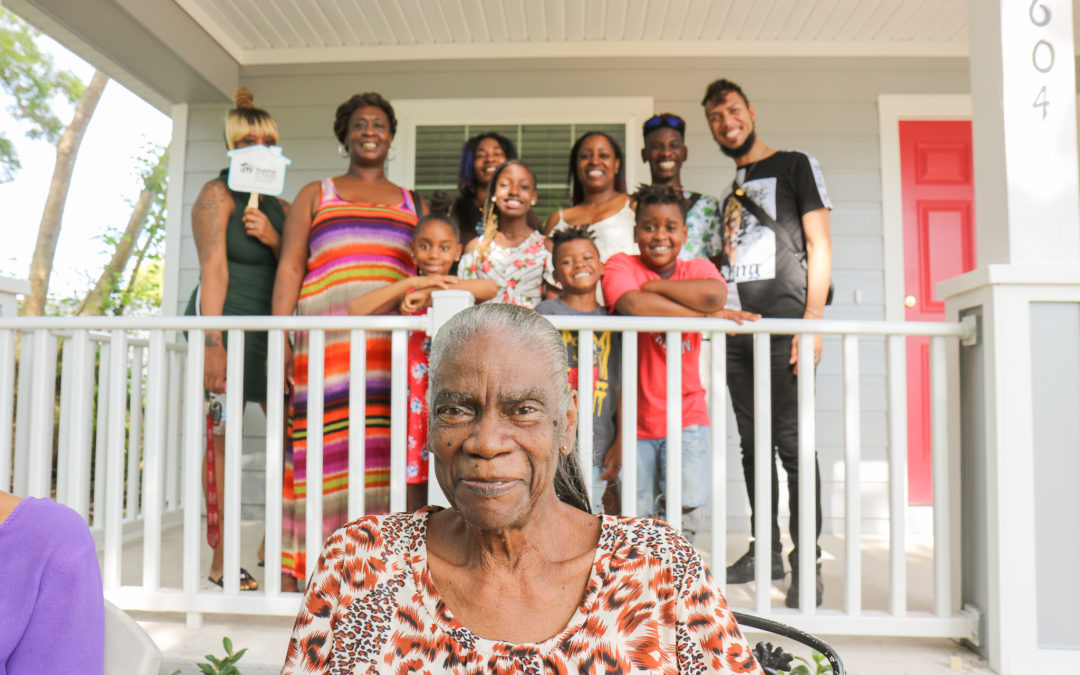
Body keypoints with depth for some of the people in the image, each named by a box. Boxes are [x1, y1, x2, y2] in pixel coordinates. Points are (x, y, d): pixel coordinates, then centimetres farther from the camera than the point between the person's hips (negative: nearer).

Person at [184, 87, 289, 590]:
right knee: (221, 438, -4)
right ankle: (221, 561, 3)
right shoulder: (218, 195, 0)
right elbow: (214, 269, -10)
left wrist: (274, 239, -4)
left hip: (271, 327, 6)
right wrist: (212, 345, -19)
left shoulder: (280, 207, 20)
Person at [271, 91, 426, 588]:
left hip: (394, 343, 1)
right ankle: (317, 564, 1)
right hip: (327, 338, -1)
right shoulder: (316, 195, 19)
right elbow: (289, 269, 10)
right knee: (325, 450, -7)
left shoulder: (413, 205, 23)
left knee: (384, 453, -4)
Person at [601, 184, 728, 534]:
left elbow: (715, 295, -20)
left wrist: (652, 285, -14)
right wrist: (706, 313, -19)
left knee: (687, 499, -11)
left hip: (686, 413, 2)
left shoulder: (698, 268, 5)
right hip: (636, 415, -1)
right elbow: (632, 305, -25)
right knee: (637, 515, 5)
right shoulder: (620, 265, -2)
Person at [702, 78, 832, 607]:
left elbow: (819, 246, -1)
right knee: (753, 444, 8)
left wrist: (812, 319, -12)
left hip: (785, 328, -6)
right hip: (737, 331, 6)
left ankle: (808, 563, -1)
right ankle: (765, 552, 18)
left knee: (793, 443, -9)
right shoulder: (726, 191, 24)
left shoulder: (795, 165, 8)